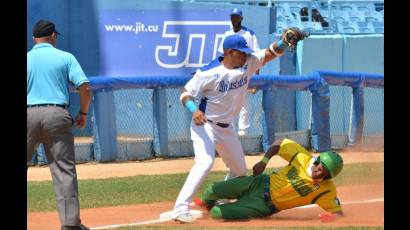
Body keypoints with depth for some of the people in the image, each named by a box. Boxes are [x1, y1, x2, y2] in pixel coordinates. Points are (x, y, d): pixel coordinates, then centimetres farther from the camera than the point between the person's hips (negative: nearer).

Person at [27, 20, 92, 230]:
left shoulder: (27, 59, 8)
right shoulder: (66, 57, 6)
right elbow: (85, 88, -3)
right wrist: (83, 113, 10)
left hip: (29, 114, 1)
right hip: (57, 116, -1)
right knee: (64, 170, 0)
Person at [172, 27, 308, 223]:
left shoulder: (248, 63, -6)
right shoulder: (209, 73, -22)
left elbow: (271, 53, -7)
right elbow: (185, 94, -16)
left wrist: (285, 41, -28)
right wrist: (194, 110, -35)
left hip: (226, 128, 8)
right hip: (205, 125, -8)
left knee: (239, 169, 17)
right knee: (205, 162, -28)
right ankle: (181, 208, -29)